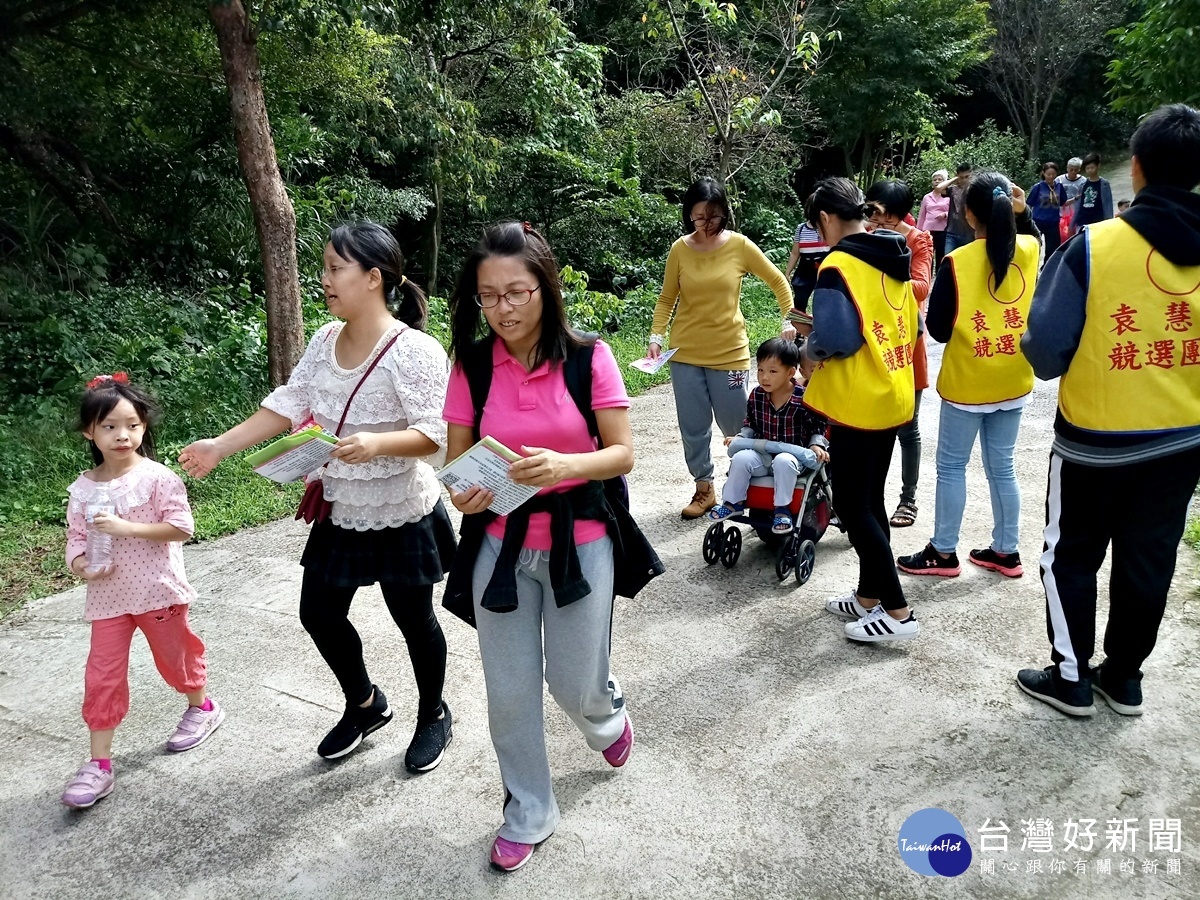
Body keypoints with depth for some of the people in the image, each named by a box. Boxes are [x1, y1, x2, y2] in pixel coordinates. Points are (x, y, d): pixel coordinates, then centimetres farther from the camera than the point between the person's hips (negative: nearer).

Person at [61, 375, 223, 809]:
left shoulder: (157, 477, -13)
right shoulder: (83, 488, 0)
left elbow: (181, 527, -18)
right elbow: (76, 538, 5)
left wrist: (126, 528, -25)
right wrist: (81, 566, -15)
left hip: (158, 592, -3)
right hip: (108, 597, 4)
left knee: (175, 656, 16)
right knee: (102, 676, 2)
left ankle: (202, 707, 43)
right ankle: (99, 763, 10)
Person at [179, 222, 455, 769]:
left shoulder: (413, 351, -21)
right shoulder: (326, 341, 1)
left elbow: (435, 434, -24)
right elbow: (287, 407, 3)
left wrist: (376, 444, -41)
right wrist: (219, 447, -2)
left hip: (400, 517, -7)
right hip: (340, 513, 7)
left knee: (414, 621, 10)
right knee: (319, 613, 14)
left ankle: (433, 716, 37)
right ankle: (364, 705, 40)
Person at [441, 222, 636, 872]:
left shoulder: (588, 357, -11)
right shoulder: (470, 365, -5)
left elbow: (622, 453, -11)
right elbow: (457, 459, 1)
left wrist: (565, 464, -30)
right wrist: (462, 495, -22)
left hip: (579, 543, -2)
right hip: (500, 545, 2)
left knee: (576, 685, 9)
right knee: (510, 693, 9)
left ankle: (609, 717, 49)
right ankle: (528, 813, 33)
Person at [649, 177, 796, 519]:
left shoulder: (739, 245, -5)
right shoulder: (680, 249, -2)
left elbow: (778, 282, 5)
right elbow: (667, 299, 6)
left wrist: (788, 320, -4)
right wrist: (656, 337, -6)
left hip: (729, 352, -2)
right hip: (685, 353, 2)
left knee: (736, 426, 5)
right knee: (693, 427, 7)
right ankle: (704, 489, 24)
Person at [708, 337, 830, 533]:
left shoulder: (803, 399, -10)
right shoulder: (756, 396, 2)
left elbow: (818, 427, 1)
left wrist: (817, 445, -15)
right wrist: (740, 438, 1)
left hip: (791, 453, -4)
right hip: (762, 454, 4)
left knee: (783, 462, -37)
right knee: (740, 458, -25)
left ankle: (782, 509, -19)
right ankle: (732, 501, -6)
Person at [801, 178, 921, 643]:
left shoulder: (838, 265, -17)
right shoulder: (893, 258, 9)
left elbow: (834, 338, -25)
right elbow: (911, 325, 15)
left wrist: (809, 348, -5)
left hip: (857, 404, -9)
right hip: (893, 397, 9)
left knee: (853, 508, 1)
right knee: (870, 501, 18)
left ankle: (897, 612, 5)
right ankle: (869, 596, 28)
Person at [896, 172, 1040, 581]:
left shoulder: (958, 262, -17)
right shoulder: (1030, 251, -2)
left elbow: (938, 328, -14)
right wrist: (1023, 214, 12)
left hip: (967, 384, -5)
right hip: (1012, 382, 5)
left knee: (951, 467, 7)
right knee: (1002, 468, 14)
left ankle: (943, 553, 14)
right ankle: (1006, 552, 23)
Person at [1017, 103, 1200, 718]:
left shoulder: (1094, 245, -19)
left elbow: (1045, 346, -15)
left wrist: (1050, 366, 6)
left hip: (1095, 440, -4)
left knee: (1070, 557, 14)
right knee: (1147, 562, 17)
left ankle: (1071, 678, 22)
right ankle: (1123, 678, 31)